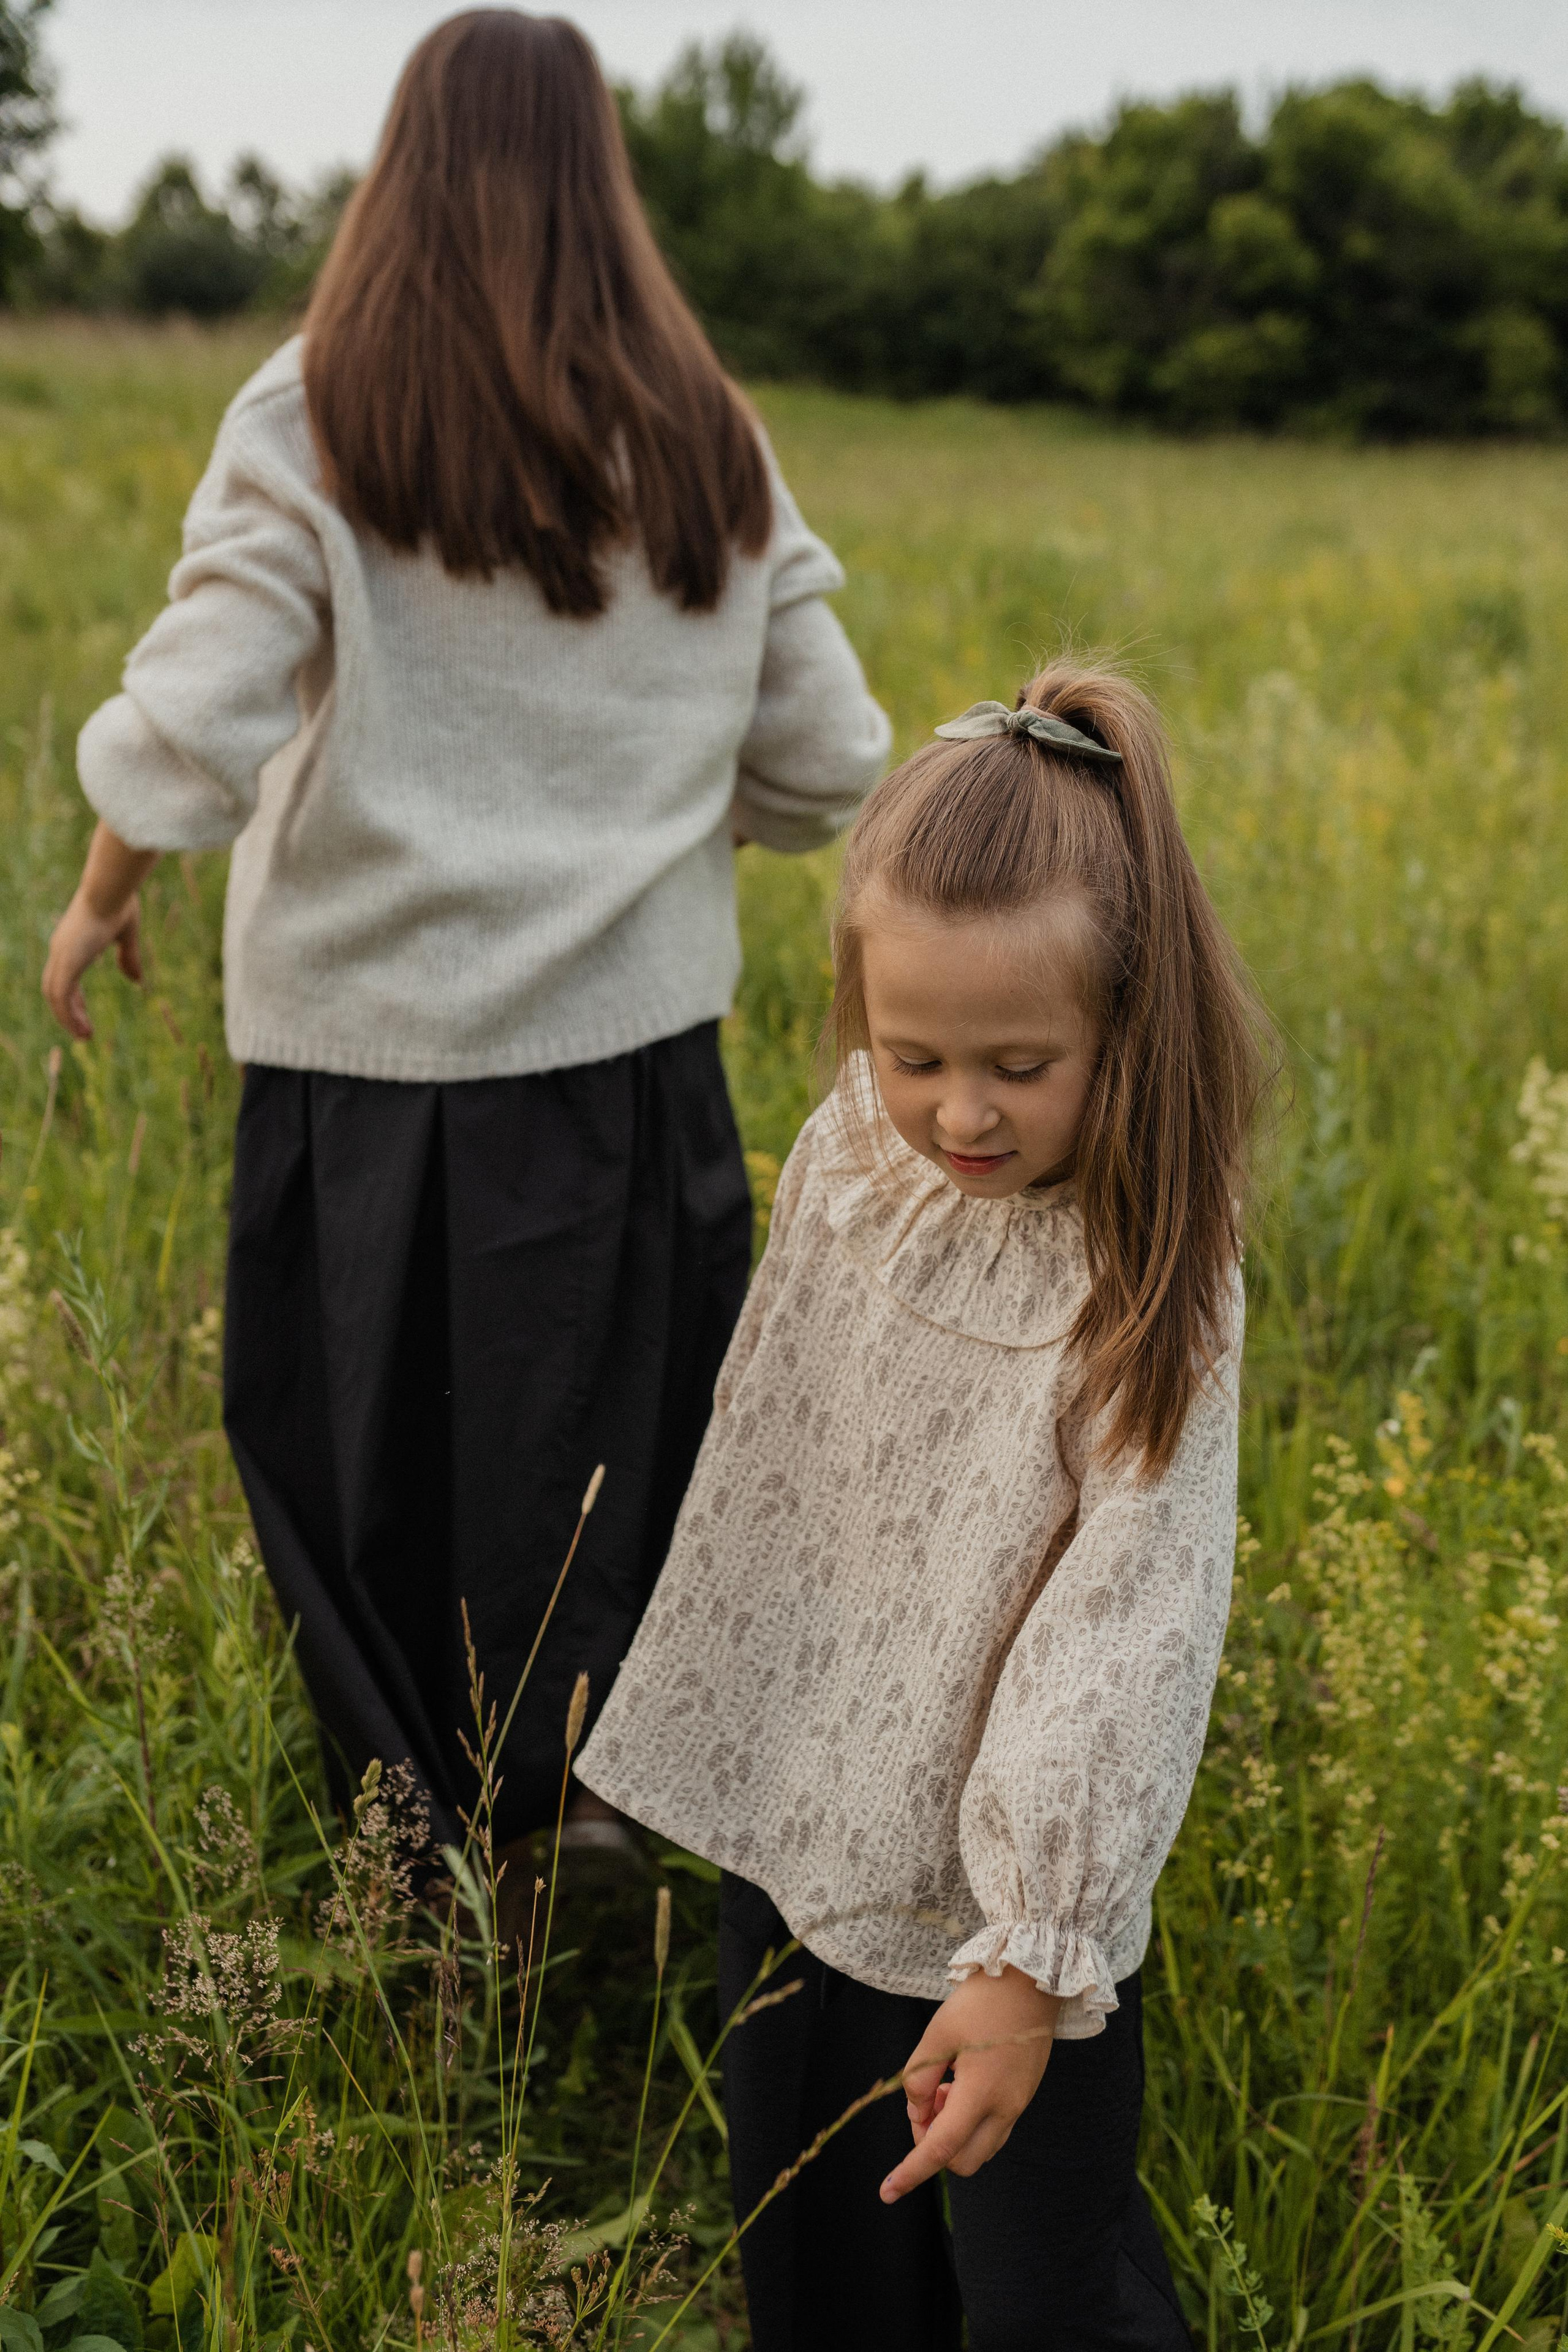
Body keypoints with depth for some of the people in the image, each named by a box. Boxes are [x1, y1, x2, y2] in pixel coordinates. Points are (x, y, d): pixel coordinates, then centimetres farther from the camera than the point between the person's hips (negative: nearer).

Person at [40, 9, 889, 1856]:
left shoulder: (314, 425, -8)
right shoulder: (704, 441, 2)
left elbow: (188, 731, -14)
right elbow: (828, 765, 5)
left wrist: (100, 897, 5)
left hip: (375, 1047, -2)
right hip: (632, 1042, 3)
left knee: (369, 1479, 15)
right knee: (612, 1476, 17)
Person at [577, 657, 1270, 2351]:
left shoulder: (1149, 1289, -23)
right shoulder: (847, 1154, -6)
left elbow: (1120, 1630, -24)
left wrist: (1030, 1957, -25)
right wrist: (711, 1730, 17)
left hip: (1008, 1892, -5)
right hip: (790, 1819, 6)